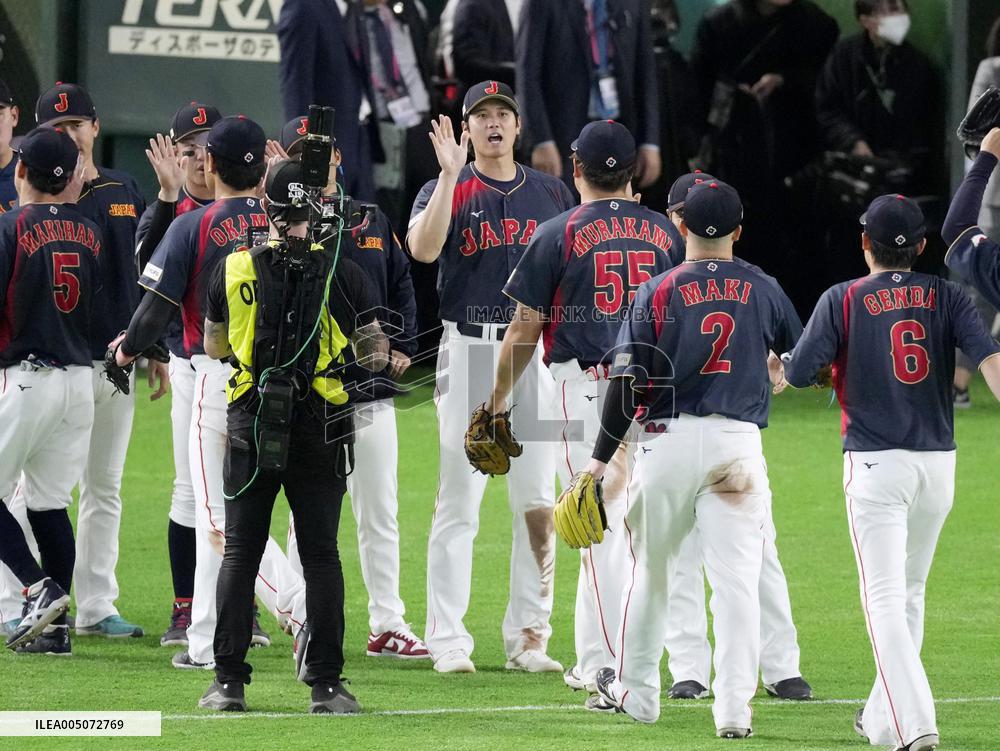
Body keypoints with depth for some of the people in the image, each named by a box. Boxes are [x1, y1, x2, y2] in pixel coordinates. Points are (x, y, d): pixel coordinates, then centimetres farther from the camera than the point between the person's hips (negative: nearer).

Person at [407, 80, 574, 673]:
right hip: (469, 351, -3)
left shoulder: (551, 194, 12)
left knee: (538, 504, 2)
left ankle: (529, 637, 8)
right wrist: (451, 175, -21)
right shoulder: (447, 190, 3)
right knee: (459, 501, -3)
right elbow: (423, 249, -17)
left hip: (537, 353, 3)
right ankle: (448, 640, 0)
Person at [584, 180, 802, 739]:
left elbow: (628, 380, -6)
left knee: (651, 572, 15)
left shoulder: (658, 292, -1)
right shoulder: (764, 290, 6)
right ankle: (734, 708, -11)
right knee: (737, 578, -3)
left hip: (669, 441, 0)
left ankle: (636, 691, 25)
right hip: (738, 446, 0)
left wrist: (602, 456, -1)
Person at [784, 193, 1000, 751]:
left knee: (884, 598, -7)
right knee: (910, 594, 19)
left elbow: (797, 374, -7)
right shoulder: (947, 297, 5)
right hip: (939, 463, 4)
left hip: (877, 464, -4)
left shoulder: (843, 300, -3)